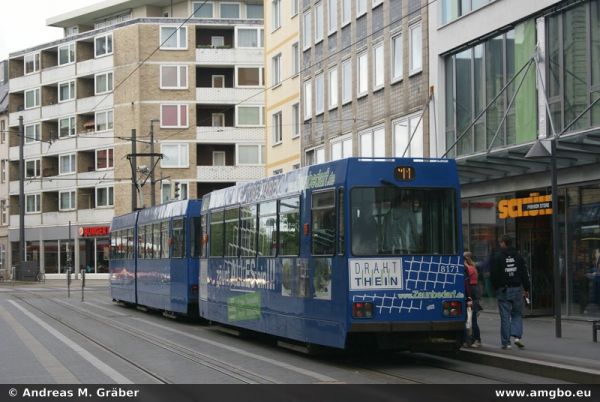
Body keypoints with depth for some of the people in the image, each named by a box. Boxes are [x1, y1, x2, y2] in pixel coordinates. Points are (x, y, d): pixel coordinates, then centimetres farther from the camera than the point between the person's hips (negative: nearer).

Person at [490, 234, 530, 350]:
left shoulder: (497, 256, -4)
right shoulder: (518, 255, 6)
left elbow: (494, 275, -5)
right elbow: (524, 274, 7)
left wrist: (495, 288, 6)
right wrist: (526, 289, 11)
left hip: (503, 290, -2)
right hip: (517, 289, 2)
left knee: (505, 316, 0)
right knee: (517, 314, 13)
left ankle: (506, 342, 1)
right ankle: (517, 336, -6)